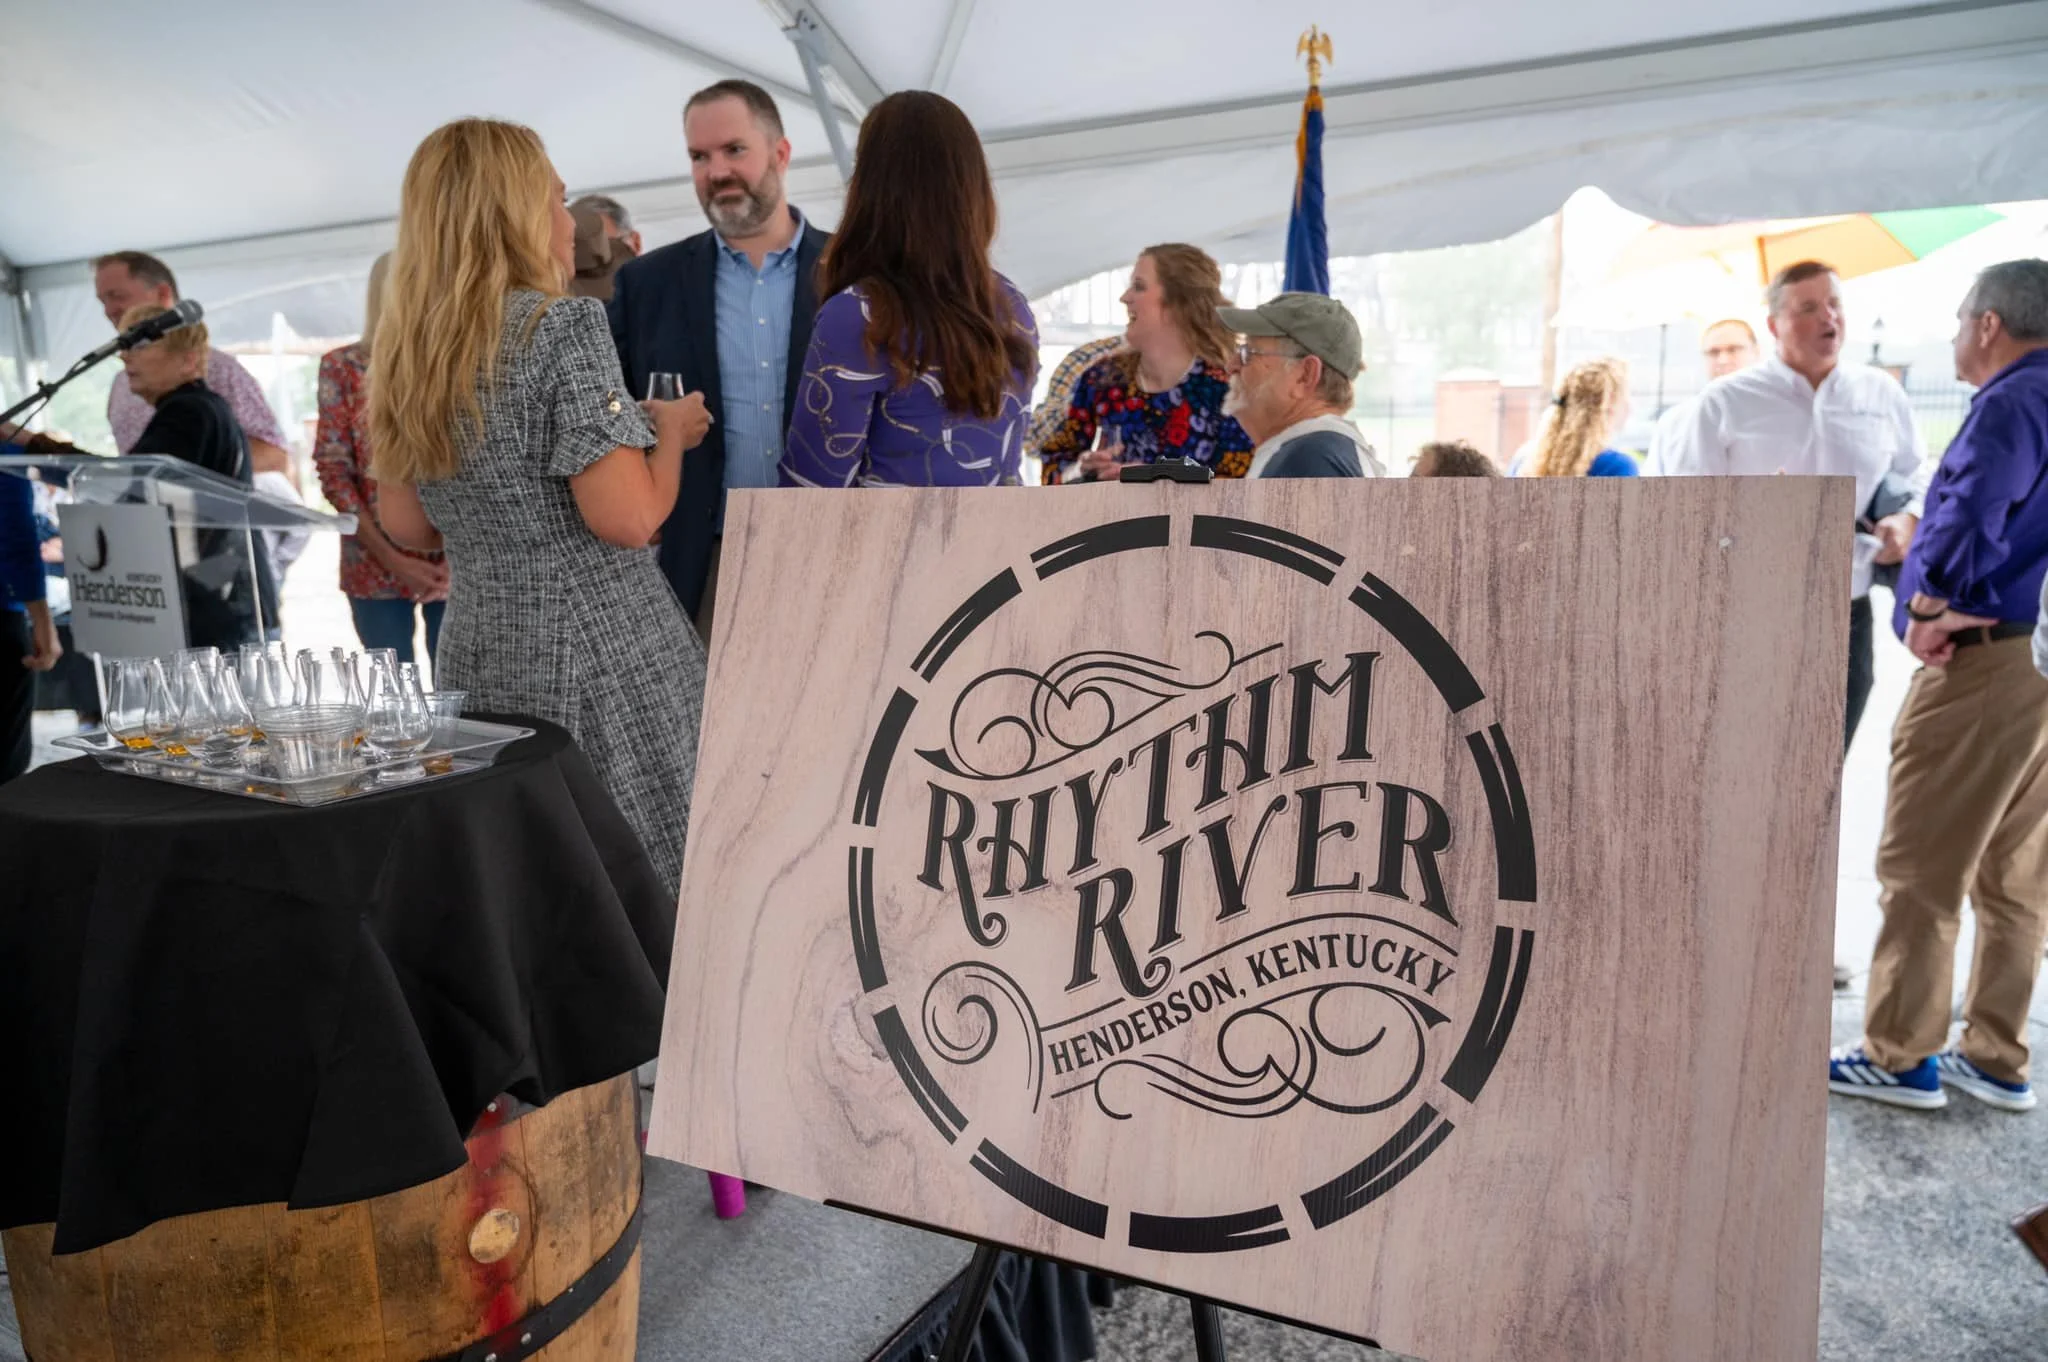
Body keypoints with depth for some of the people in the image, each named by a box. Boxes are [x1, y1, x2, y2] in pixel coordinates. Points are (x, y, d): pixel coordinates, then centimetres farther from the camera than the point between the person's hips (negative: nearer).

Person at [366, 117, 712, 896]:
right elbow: (627, 519, -19)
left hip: (478, 656, 8)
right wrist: (670, 430, -2)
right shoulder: (561, 327, -12)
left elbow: (406, 525, 16)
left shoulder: (408, 350, 9)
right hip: (598, 654, -7)